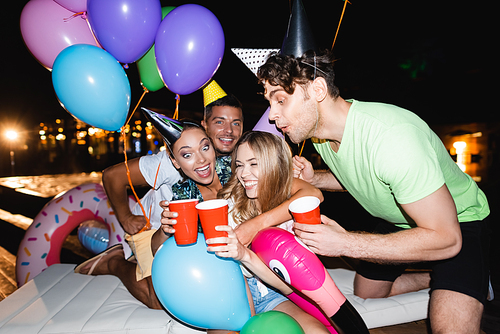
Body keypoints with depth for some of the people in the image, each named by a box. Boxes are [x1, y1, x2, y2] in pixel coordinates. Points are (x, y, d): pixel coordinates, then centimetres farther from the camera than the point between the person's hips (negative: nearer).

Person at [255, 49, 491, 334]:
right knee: (367, 292, 19)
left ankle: (473, 280, 7)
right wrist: (314, 179, -14)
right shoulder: (318, 131, -13)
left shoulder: (391, 136, -39)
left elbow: (445, 238, -34)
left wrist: (345, 243, -37)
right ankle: (435, 278, 37)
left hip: (458, 220, -6)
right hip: (398, 222, 7)